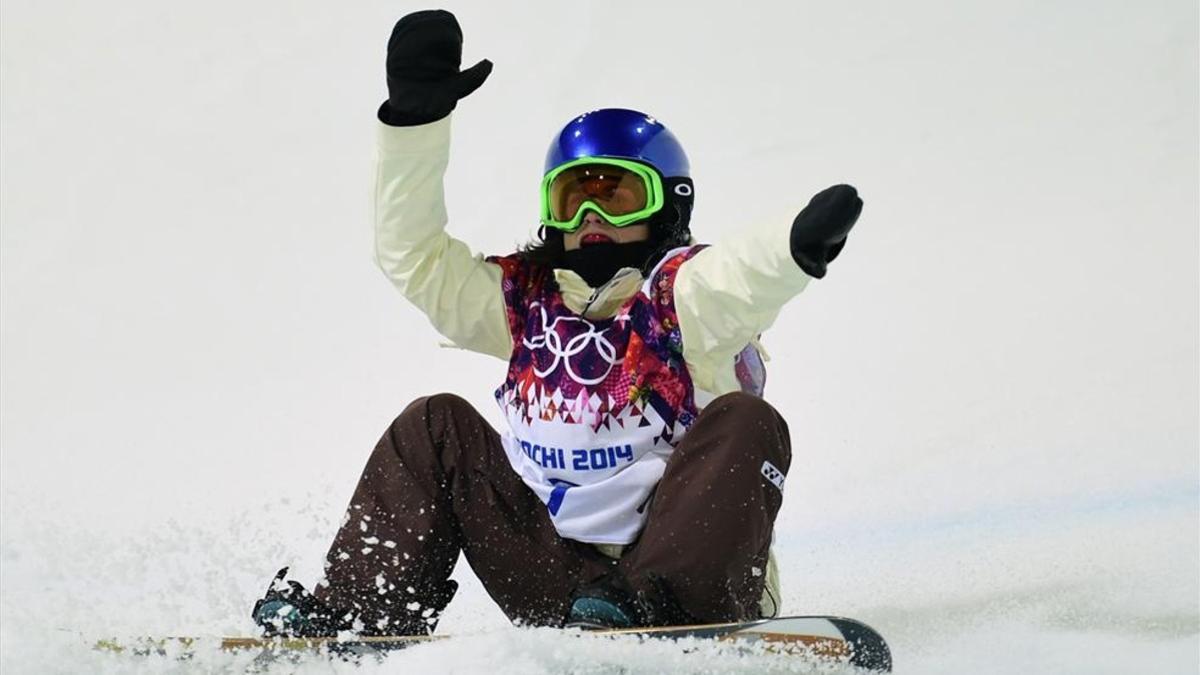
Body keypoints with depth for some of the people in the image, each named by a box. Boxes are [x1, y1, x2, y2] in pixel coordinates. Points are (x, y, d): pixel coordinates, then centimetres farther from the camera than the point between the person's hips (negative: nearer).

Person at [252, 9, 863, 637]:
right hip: (558, 584, 5)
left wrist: (799, 246, -53)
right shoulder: (528, 299, 11)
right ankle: (361, 614, -5)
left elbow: (742, 277, -29)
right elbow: (412, 253, 7)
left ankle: (652, 610, -40)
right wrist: (417, 115, -3)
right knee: (438, 425, 3)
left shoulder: (681, 291, -6)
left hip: (686, 580, -5)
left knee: (744, 425, -26)